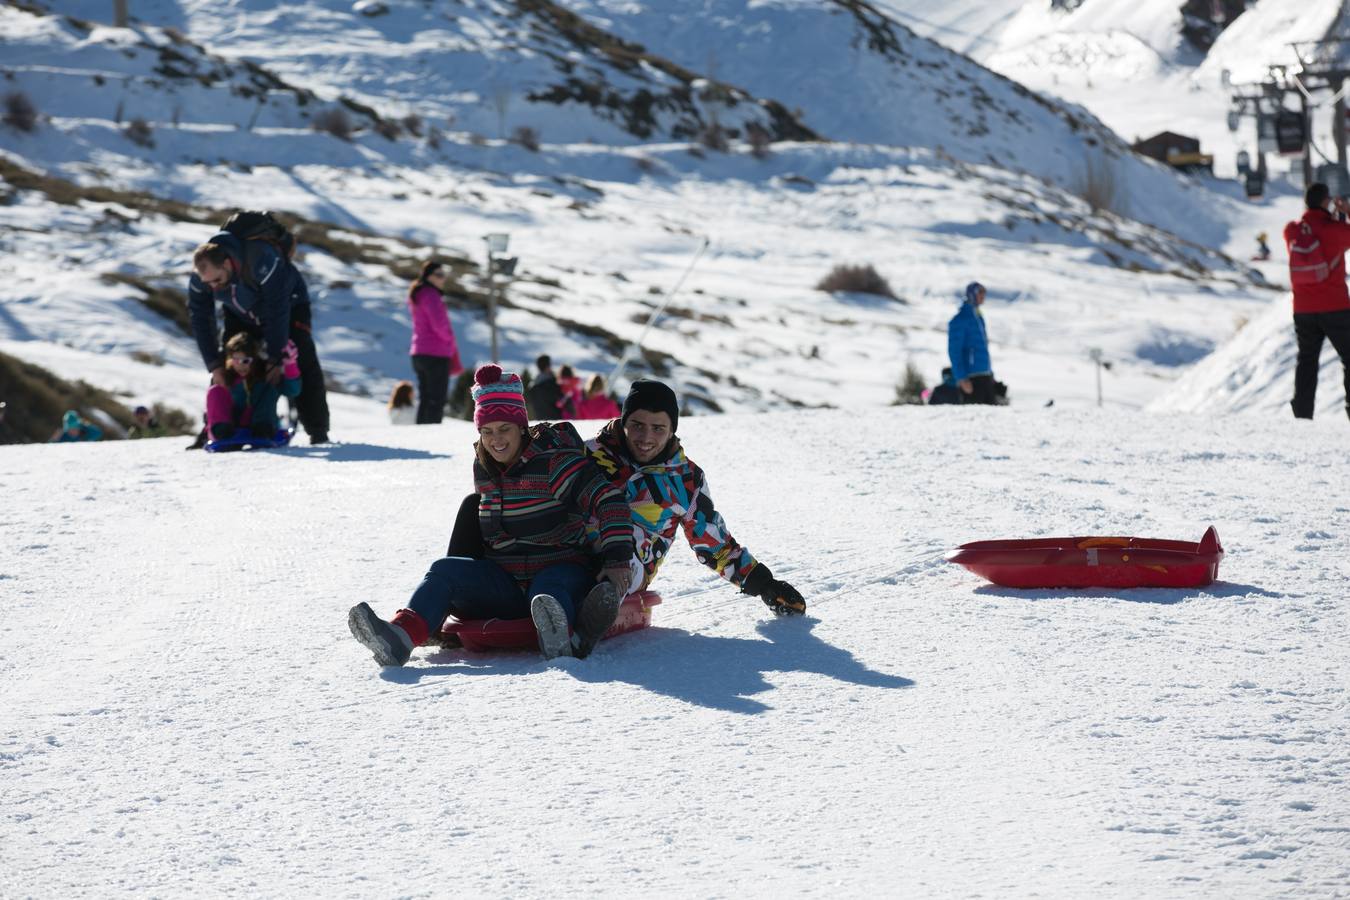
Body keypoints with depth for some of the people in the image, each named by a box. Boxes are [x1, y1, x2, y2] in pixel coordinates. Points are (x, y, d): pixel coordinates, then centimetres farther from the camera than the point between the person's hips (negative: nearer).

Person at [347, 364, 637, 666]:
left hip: (562, 570, -6)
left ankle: (558, 639, -75)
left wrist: (616, 560, -29)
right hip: (505, 580, 6)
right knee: (445, 570, -17)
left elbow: (608, 501, -20)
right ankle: (400, 636, -43)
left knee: (549, 588, -40)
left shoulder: (553, 461, -11)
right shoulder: (484, 468, 10)